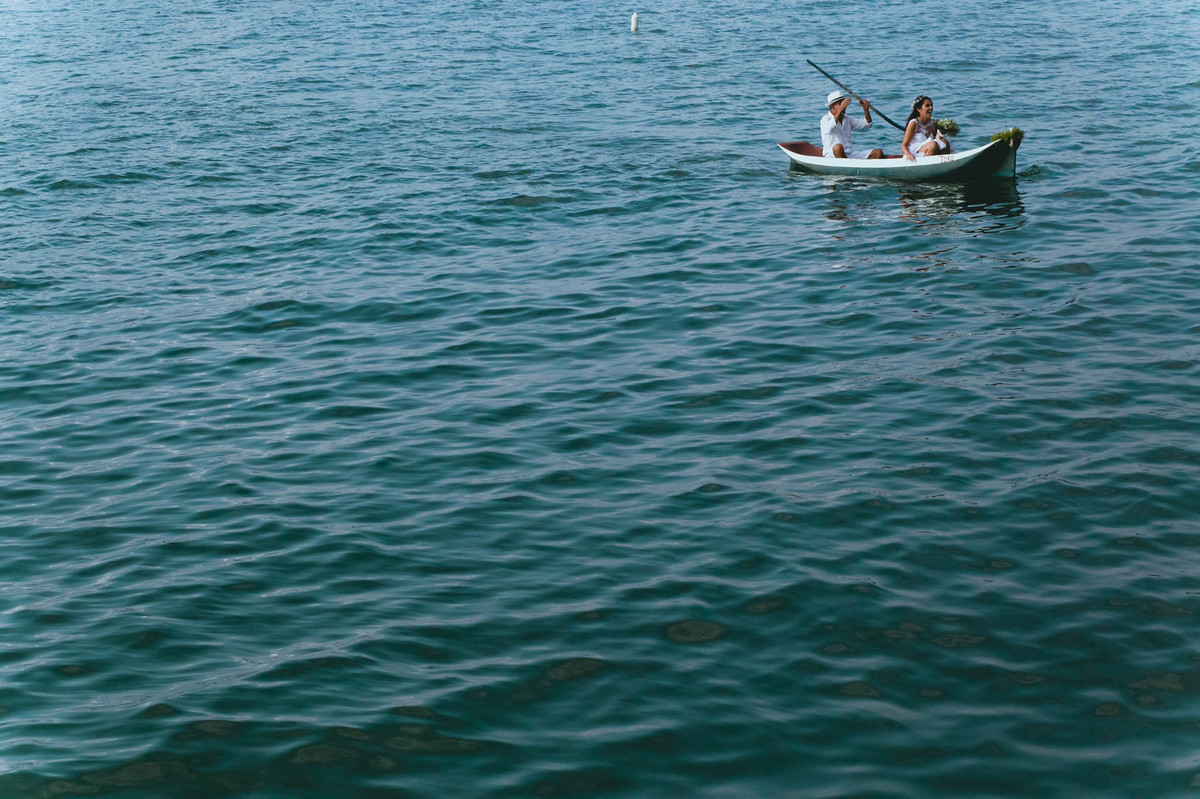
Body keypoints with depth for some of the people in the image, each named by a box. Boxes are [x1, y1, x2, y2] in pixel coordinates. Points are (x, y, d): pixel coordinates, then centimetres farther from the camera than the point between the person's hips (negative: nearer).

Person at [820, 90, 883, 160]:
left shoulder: (847, 119, 19)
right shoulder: (825, 119, -4)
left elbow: (867, 124, 18)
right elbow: (829, 128, -29)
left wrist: (866, 109, -1)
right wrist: (840, 109, -36)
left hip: (849, 154, 6)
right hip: (831, 156, -6)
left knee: (878, 153, -10)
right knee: (838, 147, -42)